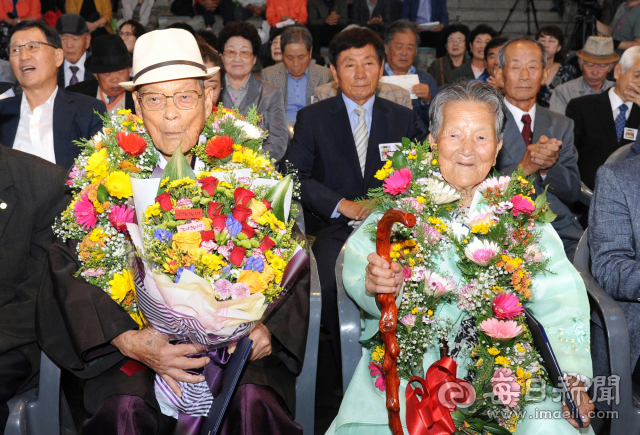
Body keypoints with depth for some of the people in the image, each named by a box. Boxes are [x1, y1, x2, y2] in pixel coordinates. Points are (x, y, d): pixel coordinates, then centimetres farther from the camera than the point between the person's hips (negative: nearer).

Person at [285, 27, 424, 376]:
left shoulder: (403, 118, 15)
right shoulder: (312, 118, 10)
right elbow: (296, 177, 2)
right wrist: (344, 205, -11)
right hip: (334, 227, -1)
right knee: (335, 282, -32)